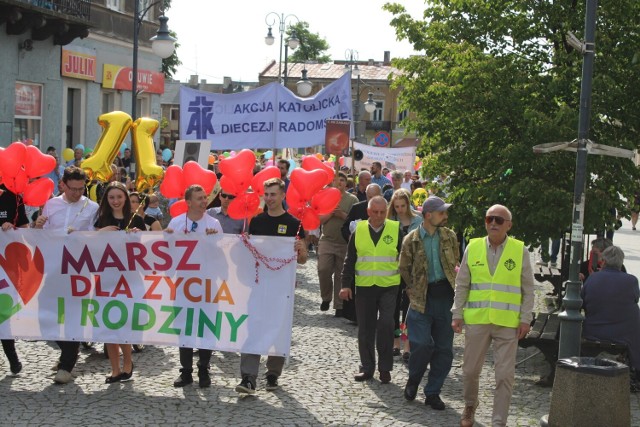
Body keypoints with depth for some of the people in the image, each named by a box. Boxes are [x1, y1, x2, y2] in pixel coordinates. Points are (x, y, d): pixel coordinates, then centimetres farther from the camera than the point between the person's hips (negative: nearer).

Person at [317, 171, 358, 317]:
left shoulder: (352, 199, 1)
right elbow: (319, 219, 2)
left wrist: (342, 214, -16)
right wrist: (331, 212, -13)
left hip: (345, 243, -1)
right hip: (327, 240, 1)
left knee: (341, 274, 3)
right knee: (323, 270, -10)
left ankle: (339, 306, 11)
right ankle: (326, 298, 14)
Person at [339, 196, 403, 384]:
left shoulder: (396, 230, 0)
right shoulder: (358, 230, 3)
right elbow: (350, 260, 7)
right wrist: (346, 284, 2)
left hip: (388, 286, -2)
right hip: (364, 286, 2)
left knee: (386, 326, -12)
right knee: (365, 329, 7)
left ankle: (385, 368, 1)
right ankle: (367, 368, 19)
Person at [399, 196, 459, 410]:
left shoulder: (449, 236, 5)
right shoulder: (411, 240, -3)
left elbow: (456, 264, 14)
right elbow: (404, 269, 7)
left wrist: (457, 288, 8)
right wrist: (413, 291, 5)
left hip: (446, 296, 3)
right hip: (423, 299, -3)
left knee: (444, 348, 4)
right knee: (422, 344, -13)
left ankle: (433, 392, 17)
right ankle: (413, 381, 16)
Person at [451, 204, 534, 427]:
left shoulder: (520, 251, 0)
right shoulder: (473, 247, 4)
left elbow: (528, 289, 3)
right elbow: (462, 285, 9)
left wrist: (525, 319, -2)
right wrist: (457, 314, 3)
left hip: (508, 323, -1)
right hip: (476, 319, 2)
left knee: (505, 375, -1)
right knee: (470, 370, 11)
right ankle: (469, 407, 36)